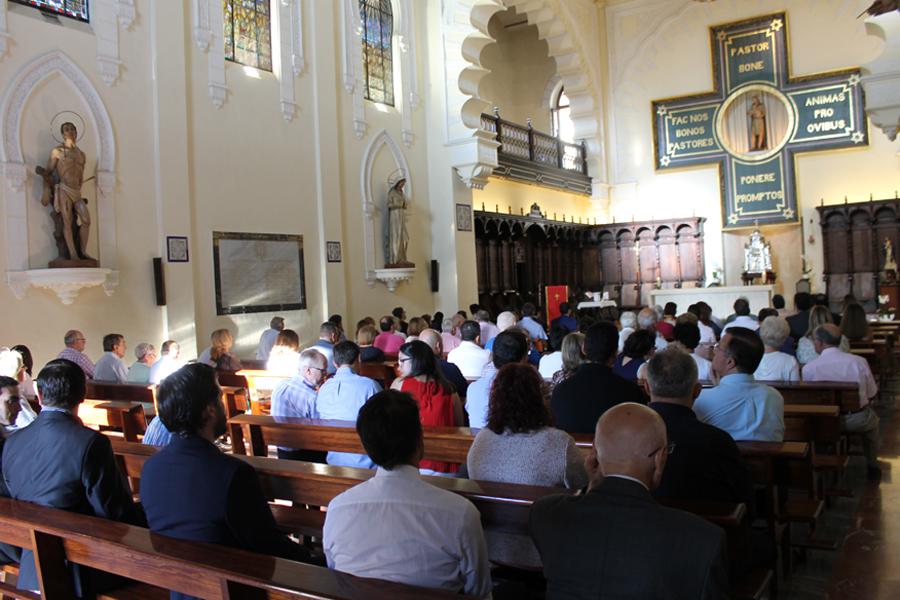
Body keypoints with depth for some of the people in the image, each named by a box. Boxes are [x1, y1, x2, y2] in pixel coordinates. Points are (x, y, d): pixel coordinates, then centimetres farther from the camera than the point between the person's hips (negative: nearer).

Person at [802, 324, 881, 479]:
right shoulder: (859, 362, -12)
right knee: (872, 420, 35)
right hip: (858, 421, 1)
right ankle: (872, 467, 45)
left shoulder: (809, 368, -15)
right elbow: (872, 394, 0)